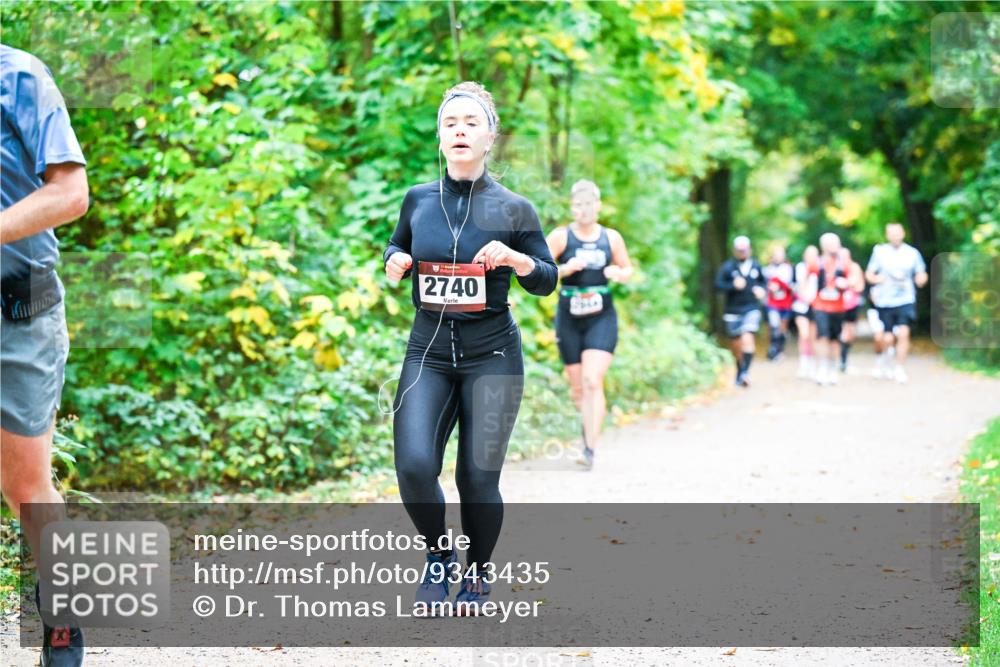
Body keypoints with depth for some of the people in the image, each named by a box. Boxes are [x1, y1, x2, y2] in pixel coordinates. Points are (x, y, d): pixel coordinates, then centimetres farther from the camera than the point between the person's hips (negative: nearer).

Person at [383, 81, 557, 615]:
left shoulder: (513, 209, -2)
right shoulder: (418, 201, 5)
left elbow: (546, 281, 4)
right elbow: (397, 248, 23)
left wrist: (516, 258, -16)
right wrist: (394, 263, 0)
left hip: (492, 354, -2)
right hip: (428, 350, 2)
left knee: (479, 478, -1)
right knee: (414, 467, -15)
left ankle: (477, 577, 24)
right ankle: (439, 557, 13)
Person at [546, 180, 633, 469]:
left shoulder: (611, 238, 4)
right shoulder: (561, 237, -2)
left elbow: (628, 269, 16)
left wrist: (618, 273, -7)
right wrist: (565, 269, -23)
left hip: (602, 318, -1)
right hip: (569, 318, 1)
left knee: (593, 381, -16)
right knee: (578, 387, 8)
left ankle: (590, 449, -16)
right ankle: (589, 431, 34)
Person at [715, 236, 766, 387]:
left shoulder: (756, 266, 5)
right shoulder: (728, 267, -4)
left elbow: (762, 281, 22)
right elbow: (718, 285, -11)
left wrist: (761, 289, 0)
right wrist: (733, 285, -26)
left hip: (751, 310, 0)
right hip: (733, 311, 0)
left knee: (747, 339, -20)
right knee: (736, 345, 9)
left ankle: (745, 373, -24)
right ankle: (740, 372, 30)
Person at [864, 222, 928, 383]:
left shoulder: (912, 253, 4)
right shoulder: (879, 251, 3)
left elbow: (921, 275, 13)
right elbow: (869, 274, 8)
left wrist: (921, 278, -11)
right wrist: (877, 279, -14)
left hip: (906, 301, 0)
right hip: (885, 302, 0)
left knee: (903, 333, -19)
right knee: (887, 339, 0)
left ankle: (900, 369, -10)